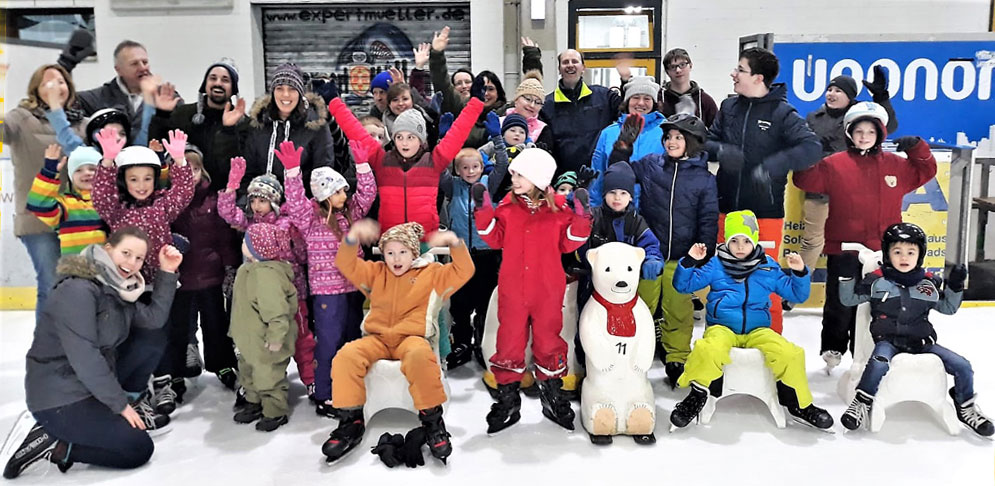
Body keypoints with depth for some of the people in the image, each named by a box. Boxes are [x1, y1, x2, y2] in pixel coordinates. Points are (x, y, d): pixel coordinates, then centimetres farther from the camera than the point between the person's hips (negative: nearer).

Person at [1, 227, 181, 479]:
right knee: (139, 448, -9)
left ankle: (135, 405, 15)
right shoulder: (78, 290, -23)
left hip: (93, 382, 9)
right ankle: (49, 443, -4)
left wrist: (167, 272, -2)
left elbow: (154, 319, 2)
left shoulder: (117, 287, 6)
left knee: (152, 338, 3)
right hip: (59, 396, -9)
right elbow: (84, 357, -26)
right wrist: (119, 403, -19)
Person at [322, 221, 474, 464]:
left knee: (420, 354, -41)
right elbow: (346, 264, 12)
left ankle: (432, 421, -25)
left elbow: (463, 271, 5)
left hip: (412, 338, -3)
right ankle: (351, 421, -15)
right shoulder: (376, 272, 22)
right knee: (346, 355, -29)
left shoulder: (431, 273, 14)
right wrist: (353, 237, -7)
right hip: (377, 339, 3)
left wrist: (455, 242, -12)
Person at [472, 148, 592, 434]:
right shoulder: (508, 206, 3)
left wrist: (581, 217, -11)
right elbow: (495, 239, 3)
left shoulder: (558, 207, -1)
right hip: (512, 290, 1)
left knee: (548, 340, 10)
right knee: (510, 343, 6)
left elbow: (567, 244, 0)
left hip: (548, 291, -1)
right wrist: (484, 211, -6)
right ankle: (507, 399, 20)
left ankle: (553, 397, 27)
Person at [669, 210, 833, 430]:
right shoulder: (715, 265, 4)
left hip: (758, 330, 2)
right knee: (708, 351, -38)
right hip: (722, 328, -2)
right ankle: (697, 396, -12)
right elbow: (684, 285, 4)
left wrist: (799, 273, -2)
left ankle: (799, 405, 0)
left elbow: (796, 294, 16)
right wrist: (690, 262, -11)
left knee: (791, 355, -24)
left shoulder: (769, 267, 9)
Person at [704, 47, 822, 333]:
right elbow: (708, 141, 8)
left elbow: (812, 147, -16)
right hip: (727, 208, 5)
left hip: (765, 211, -4)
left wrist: (772, 165, -29)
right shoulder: (729, 107, 8)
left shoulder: (781, 113, -8)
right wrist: (720, 150, -15)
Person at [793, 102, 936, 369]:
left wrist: (917, 148, 1)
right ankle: (833, 348, 23)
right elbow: (807, 181, -8)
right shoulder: (834, 164, -3)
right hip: (843, 250, -3)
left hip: (881, 252, 3)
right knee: (840, 304, 7)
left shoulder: (896, 165, 8)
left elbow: (925, 172, 17)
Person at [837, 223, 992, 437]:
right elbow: (849, 299, 4)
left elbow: (947, 308, 19)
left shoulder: (929, 283, 10)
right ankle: (862, 403, -15)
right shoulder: (876, 280, 0)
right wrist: (848, 276, -8)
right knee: (878, 364, -36)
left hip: (922, 341, 4)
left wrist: (955, 285, 5)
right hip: (888, 339, -3)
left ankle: (966, 407, 17)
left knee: (962, 366, -8)